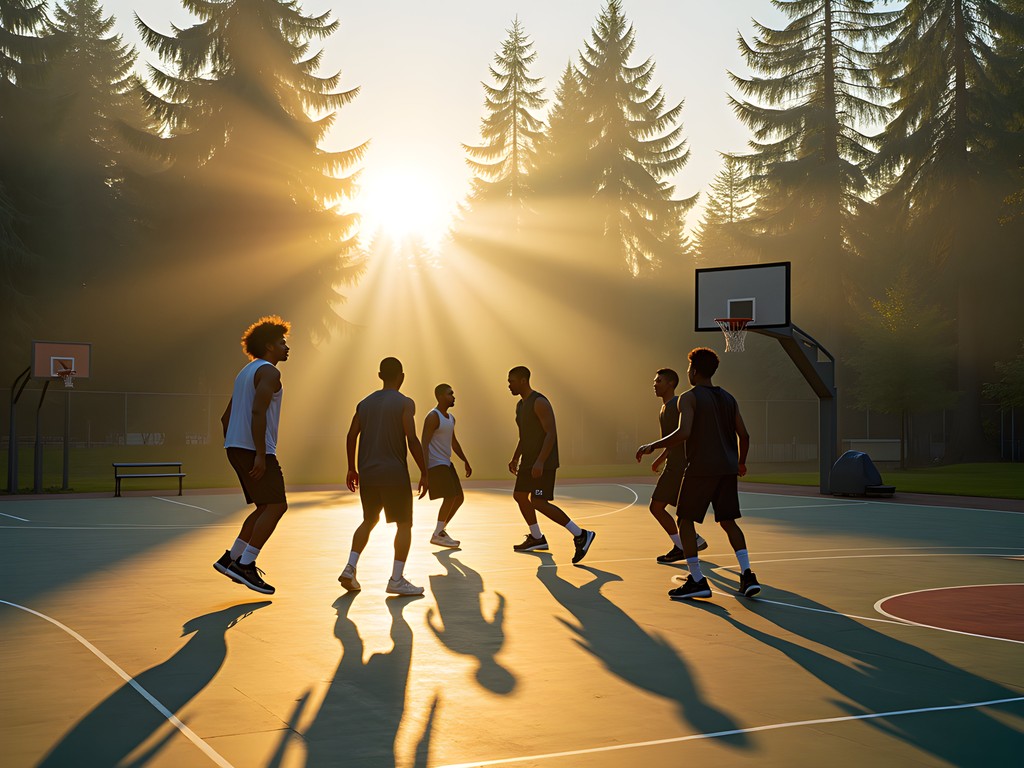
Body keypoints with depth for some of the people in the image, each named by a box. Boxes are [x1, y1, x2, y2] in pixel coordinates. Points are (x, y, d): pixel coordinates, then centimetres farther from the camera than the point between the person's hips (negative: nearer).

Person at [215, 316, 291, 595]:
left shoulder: (245, 372, 22)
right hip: (254, 449, -10)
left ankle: (231, 559, 13)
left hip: (236, 447, 10)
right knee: (275, 506, -8)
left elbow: (226, 417, 23)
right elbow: (258, 411, -22)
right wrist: (261, 455, -24)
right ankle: (245, 566, -11)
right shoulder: (268, 371, -8)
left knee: (266, 507, 14)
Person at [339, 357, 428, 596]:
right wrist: (424, 473, -8)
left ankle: (350, 568, 5)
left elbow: (351, 436, 8)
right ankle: (396, 580, -1)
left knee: (369, 521, 20)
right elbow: (412, 440, -14)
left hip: (367, 474, 5)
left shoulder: (365, 403, 11)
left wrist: (351, 469, 17)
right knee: (404, 524, 5)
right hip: (394, 473, -5)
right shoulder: (404, 403, -6)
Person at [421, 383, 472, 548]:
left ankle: (441, 529, 18)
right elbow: (424, 444, -20)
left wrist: (466, 462, 25)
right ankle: (437, 535, -6)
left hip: (446, 463, 9)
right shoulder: (433, 417, -14)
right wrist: (425, 470, -27)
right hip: (435, 464, -9)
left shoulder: (450, 418, 14)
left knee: (459, 498, 7)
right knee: (450, 497, -15)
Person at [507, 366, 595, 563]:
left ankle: (580, 535, -12)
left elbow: (551, 434, -24)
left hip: (544, 463, -10)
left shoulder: (540, 402, -17)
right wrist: (515, 459, 20)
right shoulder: (520, 405, 14)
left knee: (539, 502, -16)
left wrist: (540, 462, -31)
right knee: (519, 496, 16)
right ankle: (536, 538, 30)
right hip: (528, 460, 10)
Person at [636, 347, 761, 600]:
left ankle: (697, 581, -2)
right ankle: (747, 575, 1)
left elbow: (683, 433, -20)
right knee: (728, 521, 14)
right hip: (727, 469, 6)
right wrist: (741, 463, 28)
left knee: (685, 521, 4)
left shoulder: (689, 398, -6)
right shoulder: (728, 399, 14)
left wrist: (652, 446, -10)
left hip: (701, 468, -6)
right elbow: (744, 435, 12)